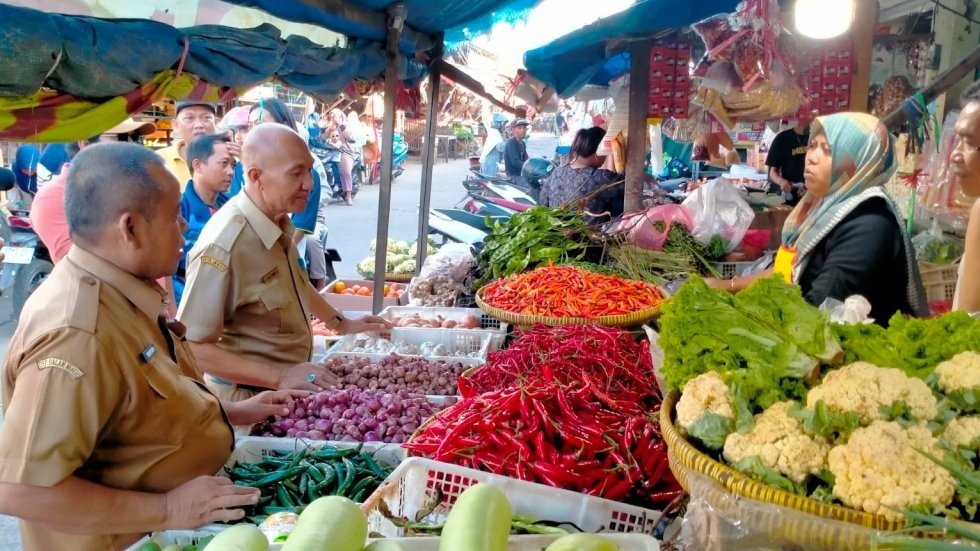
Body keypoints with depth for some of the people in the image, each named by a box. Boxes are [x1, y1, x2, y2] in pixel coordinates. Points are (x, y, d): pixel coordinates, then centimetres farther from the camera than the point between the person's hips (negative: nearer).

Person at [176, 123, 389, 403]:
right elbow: (192, 346, -26)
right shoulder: (222, 246, -28)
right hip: (251, 397, -8)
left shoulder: (279, 220, -2)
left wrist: (341, 323, 18)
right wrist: (279, 378, -29)